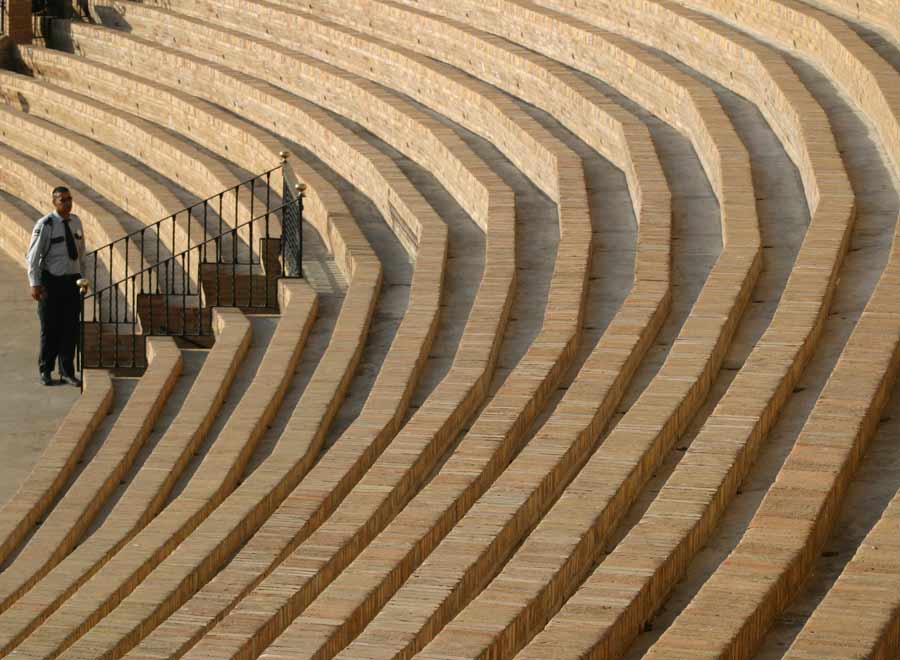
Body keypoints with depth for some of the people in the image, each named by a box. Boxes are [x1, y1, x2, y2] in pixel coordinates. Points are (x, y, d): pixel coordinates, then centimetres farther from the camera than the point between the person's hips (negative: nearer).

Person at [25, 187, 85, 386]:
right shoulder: (45, 225, -12)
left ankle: (67, 372, 16)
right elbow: (33, 256, -11)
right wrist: (35, 284, -16)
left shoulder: (75, 222, 5)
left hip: (73, 280, 5)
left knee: (71, 329, 6)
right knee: (50, 329, 4)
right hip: (51, 282, -5)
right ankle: (45, 371, 19)